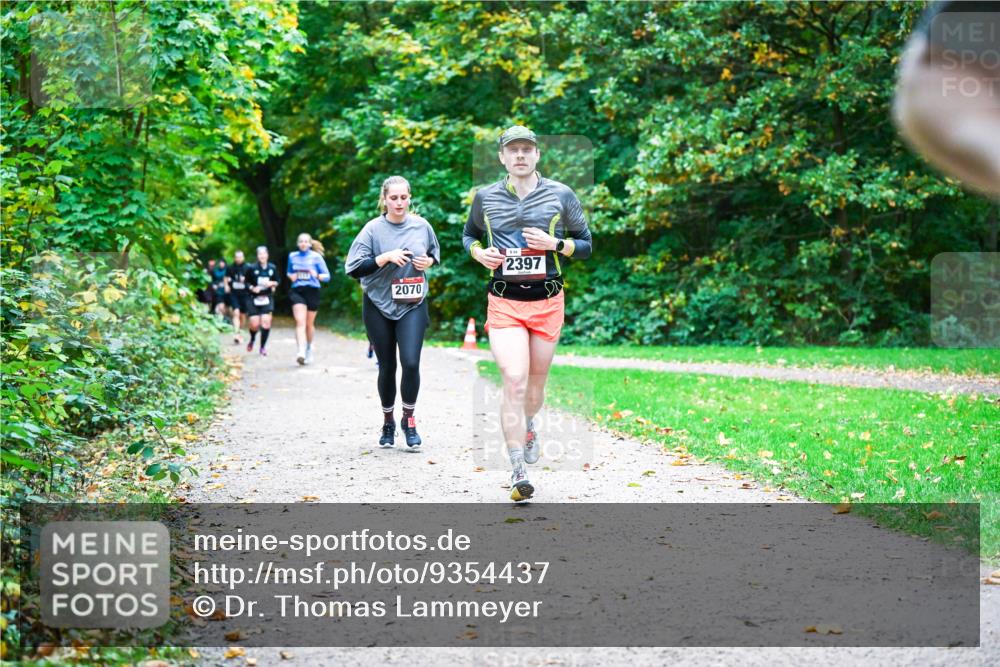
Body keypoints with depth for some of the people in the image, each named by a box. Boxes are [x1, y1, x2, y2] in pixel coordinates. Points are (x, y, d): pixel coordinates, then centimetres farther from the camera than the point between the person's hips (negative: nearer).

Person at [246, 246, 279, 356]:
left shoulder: (273, 268, 1)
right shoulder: (252, 268, -5)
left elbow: (277, 282, 12)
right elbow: (247, 282, 3)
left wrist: (272, 283, -9)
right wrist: (252, 288, -16)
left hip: (267, 298, 1)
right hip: (254, 298, -1)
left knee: (266, 322, -12)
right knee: (254, 324, -5)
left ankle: (263, 347, 1)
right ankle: (252, 339, 30)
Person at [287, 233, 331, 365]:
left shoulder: (316, 257, -1)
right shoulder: (292, 256, 9)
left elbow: (327, 276, 0)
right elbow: (289, 273, 24)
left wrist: (317, 276, -21)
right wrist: (291, 276, 1)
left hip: (312, 291, -1)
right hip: (297, 292, 1)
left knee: (309, 323, 11)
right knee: (300, 322, -16)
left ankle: (309, 348, 37)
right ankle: (301, 352, -28)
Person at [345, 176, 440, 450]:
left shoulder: (421, 226, 2)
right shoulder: (373, 229, -6)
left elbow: (435, 252, 20)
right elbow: (353, 268, -10)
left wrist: (429, 261, -3)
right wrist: (386, 257, -20)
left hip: (413, 305, 1)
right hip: (378, 306, -1)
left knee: (411, 363, -14)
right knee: (387, 367, 8)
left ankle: (409, 420, 4)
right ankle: (388, 422, 26)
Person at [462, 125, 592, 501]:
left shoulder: (560, 195, 2)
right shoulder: (485, 198, 4)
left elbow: (586, 245, 6)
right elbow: (468, 234, 21)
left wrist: (554, 244, -13)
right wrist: (478, 252, -2)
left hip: (547, 301, 1)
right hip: (504, 303, -1)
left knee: (536, 381, 13)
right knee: (513, 381, -16)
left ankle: (527, 425, 49)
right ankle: (518, 472, -15)